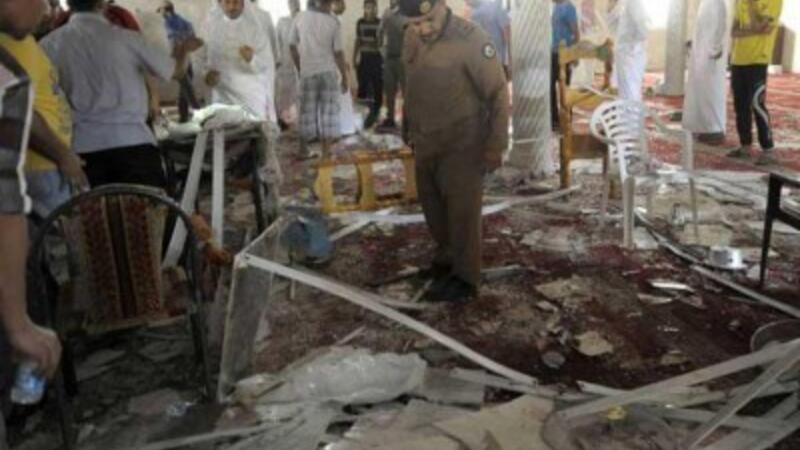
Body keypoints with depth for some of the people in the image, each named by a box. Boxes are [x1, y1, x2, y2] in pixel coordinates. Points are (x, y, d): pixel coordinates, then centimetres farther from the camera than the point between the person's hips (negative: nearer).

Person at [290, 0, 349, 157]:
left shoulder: (301, 17, 0)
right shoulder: (334, 22, -7)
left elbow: (292, 46, 5)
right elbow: (338, 53, -7)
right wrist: (344, 78, 1)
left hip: (307, 72, 2)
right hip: (328, 72, -2)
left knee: (307, 111, 12)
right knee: (329, 111, 4)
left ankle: (303, 149, 19)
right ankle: (326, 151, 2)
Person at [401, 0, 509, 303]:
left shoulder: (471, 39, -19)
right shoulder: (411, 39, 2)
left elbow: (498, 93, -15)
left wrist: (495, 145, -15)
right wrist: (409, 130, 18)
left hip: (462, 146, -7)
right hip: (426, 145, 7)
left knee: (462, 212, 3)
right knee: (433, 207, 18)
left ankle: (465, 278, 16)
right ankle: (446, 258, 39)